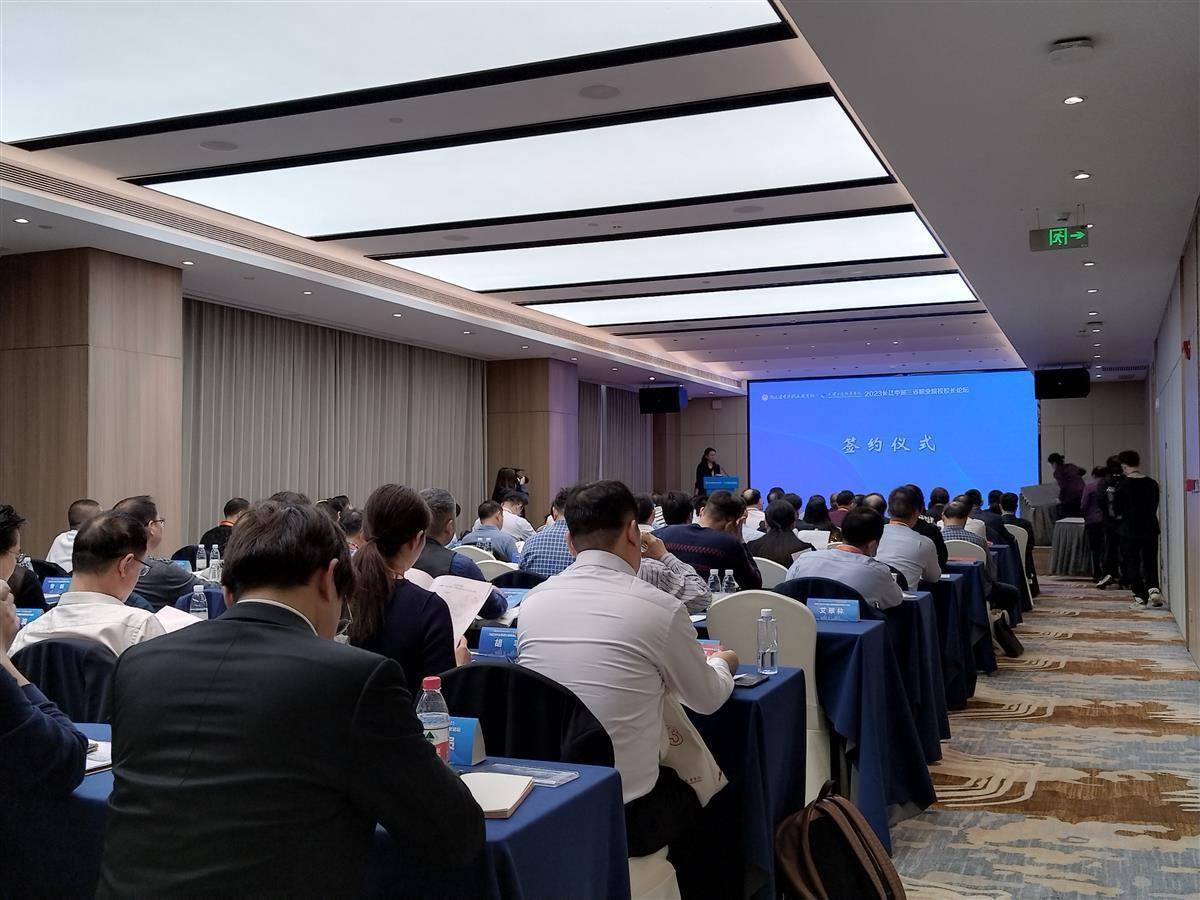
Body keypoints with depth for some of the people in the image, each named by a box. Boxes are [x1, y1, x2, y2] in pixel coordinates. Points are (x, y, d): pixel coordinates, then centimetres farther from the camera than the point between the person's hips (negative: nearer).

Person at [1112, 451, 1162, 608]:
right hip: (1150, 529, 4)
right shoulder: (1152, 483, 1)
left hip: (1129, 530, -4)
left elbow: (1117, 510, -9)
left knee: (1132, 564, 6)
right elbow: (1155, 506, 11)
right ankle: (1153, 589, -8)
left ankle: (1140, 597, 6)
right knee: (1150, 562, 13)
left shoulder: (1123, 485, -13)